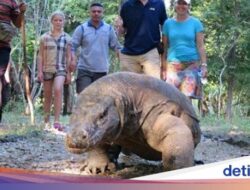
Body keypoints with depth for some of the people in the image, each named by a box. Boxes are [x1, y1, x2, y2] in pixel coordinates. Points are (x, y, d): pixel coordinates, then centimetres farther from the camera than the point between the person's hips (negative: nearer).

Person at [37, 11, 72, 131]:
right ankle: (46, 122, 19)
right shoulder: (45, 37, 4)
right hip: (47, 69, 1)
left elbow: (69, 57, 6)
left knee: (58, 90, -23)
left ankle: (57, 121, -24)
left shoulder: (67, 38, 5)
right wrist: (40, 71, -3)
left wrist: (69, 73, 2)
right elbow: (41, 55, 4)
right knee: (47, 96, 7)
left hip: (61, 69, -1)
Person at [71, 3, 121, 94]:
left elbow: (116, 47, 7)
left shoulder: (109, 29, 6)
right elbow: (72, 46, -2)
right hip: (84, 69, -2)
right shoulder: (82, 28, 0)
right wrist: (73, 60, -18)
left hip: (102, 70, 2)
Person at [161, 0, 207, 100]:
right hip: (173, 65, 1)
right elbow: (165, 47, 11)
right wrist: (163, 68, 5)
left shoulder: (195, 23, 6)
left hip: (192, 64, -1)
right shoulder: (168, 23, 10)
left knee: (187, 96, -9)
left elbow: (200, 46, 3)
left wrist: (204, 65, -6)